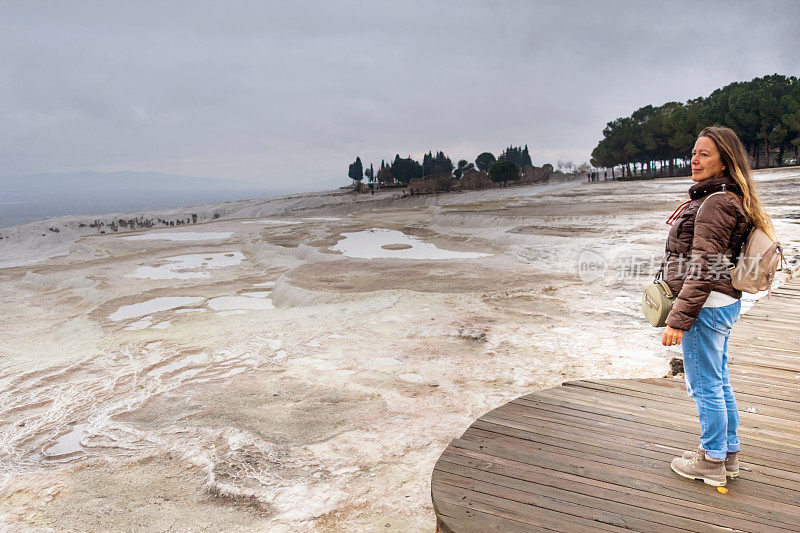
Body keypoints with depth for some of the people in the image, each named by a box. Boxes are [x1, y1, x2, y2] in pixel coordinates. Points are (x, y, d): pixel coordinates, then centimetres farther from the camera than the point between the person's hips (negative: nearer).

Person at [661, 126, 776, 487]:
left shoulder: (716, 203, -20)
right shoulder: (729, 200, 13)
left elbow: (702, 270, -23)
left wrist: (678, 320, -21)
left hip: (707, 306, -10)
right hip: (726, 302, 10)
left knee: (704, 385, 4)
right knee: (718, 382, 20)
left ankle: (712, 461, 19)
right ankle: (729, 454, 34)